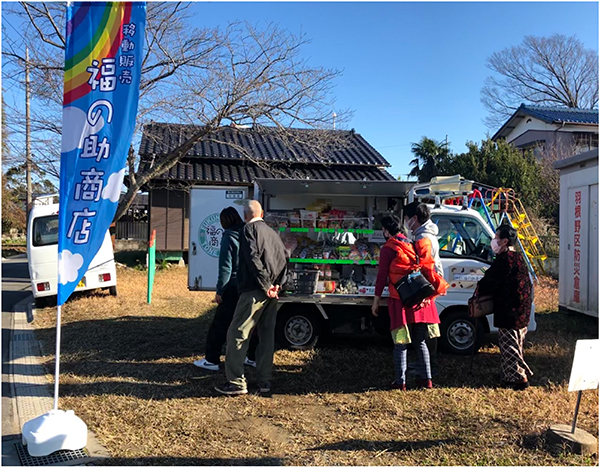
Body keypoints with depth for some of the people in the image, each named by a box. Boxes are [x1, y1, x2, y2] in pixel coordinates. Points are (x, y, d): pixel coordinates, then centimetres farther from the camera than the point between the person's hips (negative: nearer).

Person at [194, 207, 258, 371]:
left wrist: (219, 291, -8)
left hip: (233, 288, -6)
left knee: (220, 324, 3)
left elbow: (225, 267, -13)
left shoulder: (229, 236, -10)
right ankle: (253, 358, 23)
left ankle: (211, 360, 9)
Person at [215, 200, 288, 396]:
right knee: (267, 335, 11)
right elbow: (284, 259, 15)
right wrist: (277, 284, 7)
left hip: (254, 291, -8)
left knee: (237, 333, -2)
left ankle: (236, 382, -2)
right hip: (271, 293, 8)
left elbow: (253, 258, -16)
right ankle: (264, 382, 15)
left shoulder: (250, 229, -3)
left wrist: (265, 285, -14)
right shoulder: (272, 233, 19)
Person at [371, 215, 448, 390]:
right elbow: (429, 269, 15)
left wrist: (376, 300, -1)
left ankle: (400, 382, 5)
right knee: (420, 341, 14)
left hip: (400, 301, -5)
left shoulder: (388, 249, -4)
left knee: (400, 344, 2)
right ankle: (425, 379, 18)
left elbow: (382, 276, -7)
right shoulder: (413, 244, 14)